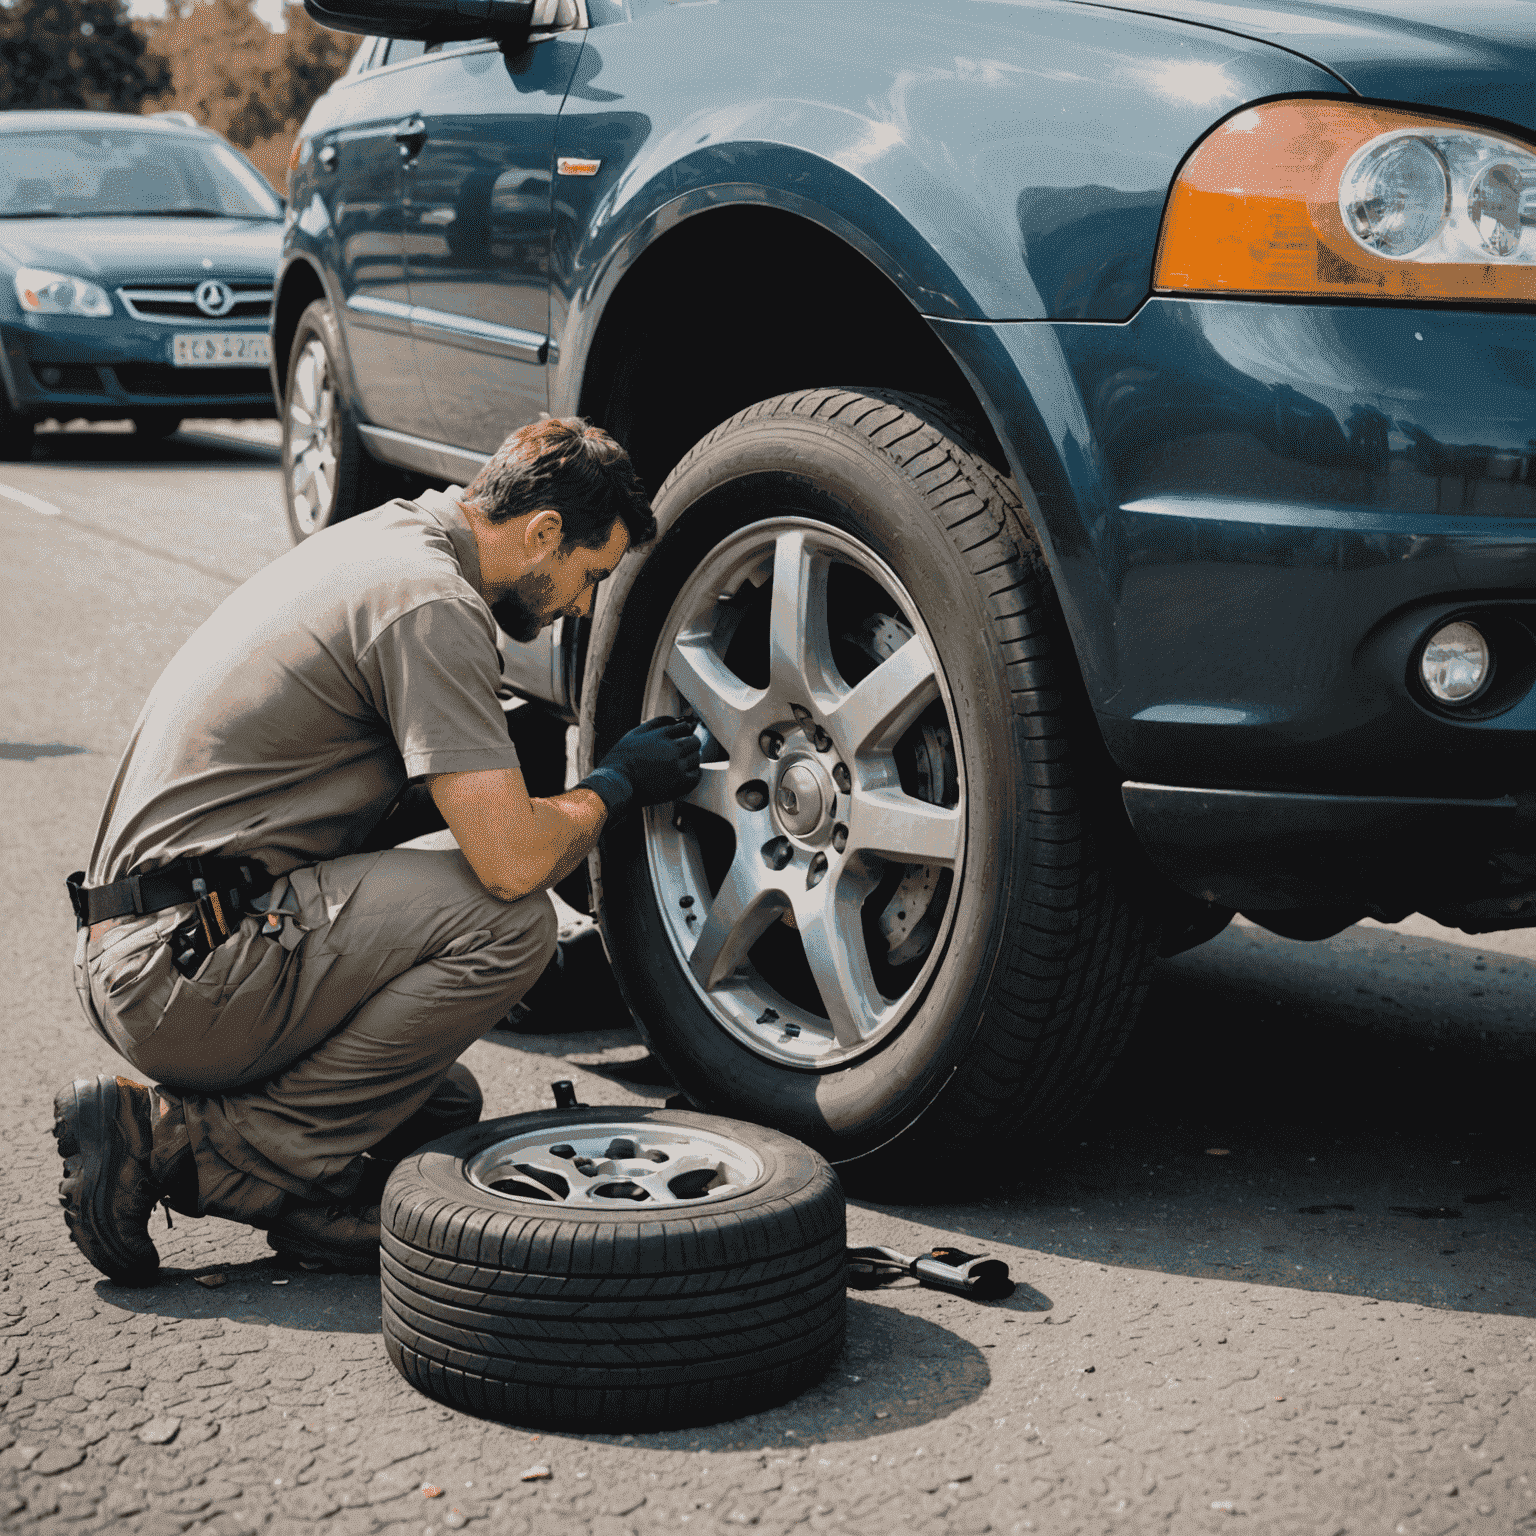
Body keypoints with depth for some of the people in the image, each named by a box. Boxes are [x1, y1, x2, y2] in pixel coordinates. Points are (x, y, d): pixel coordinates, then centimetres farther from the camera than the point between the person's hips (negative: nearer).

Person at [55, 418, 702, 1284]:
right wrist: (613, 787, -3)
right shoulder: (432, 603, -16)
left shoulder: (382, 537, 16)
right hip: (184, 966, -10)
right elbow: (511, 859, -23)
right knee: (505, 923, -21)